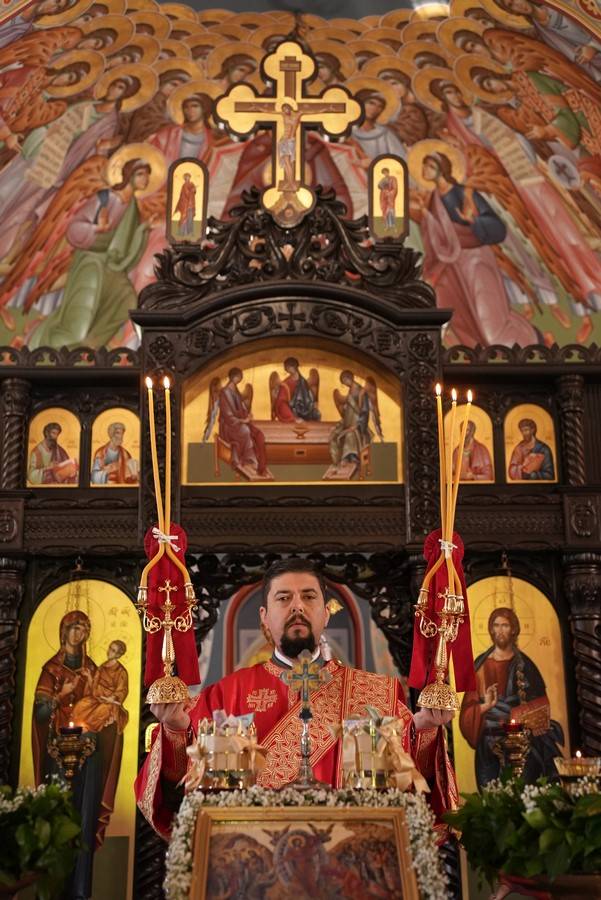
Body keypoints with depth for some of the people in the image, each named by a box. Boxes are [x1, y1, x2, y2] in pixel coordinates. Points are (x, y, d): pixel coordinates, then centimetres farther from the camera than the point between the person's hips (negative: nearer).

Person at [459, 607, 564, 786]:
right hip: (488, 744, 1)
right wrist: (485, 706, -17)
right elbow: (469, 705, 2)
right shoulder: (480, 664, 5)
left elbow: (539, 707, 0)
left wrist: (513, 717, -13)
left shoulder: (524, 664, 2)